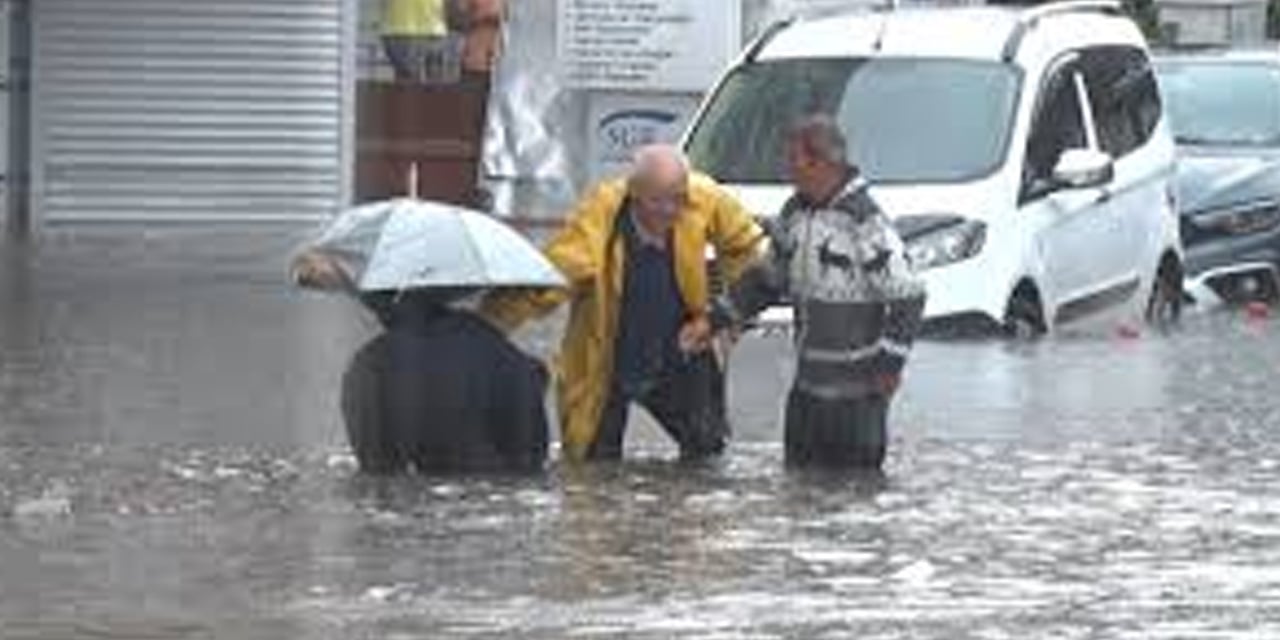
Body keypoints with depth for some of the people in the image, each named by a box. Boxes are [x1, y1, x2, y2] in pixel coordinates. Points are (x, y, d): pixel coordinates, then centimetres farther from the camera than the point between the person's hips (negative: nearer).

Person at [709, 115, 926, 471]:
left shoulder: (864, 221, -16)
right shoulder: (794, 214, 8)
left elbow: (907, 298, -15)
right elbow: (767, 280, 22)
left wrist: (889, 364, -14)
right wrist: (716, 319, 16)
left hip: (857, 388, -8)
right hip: (807, 385, 8)